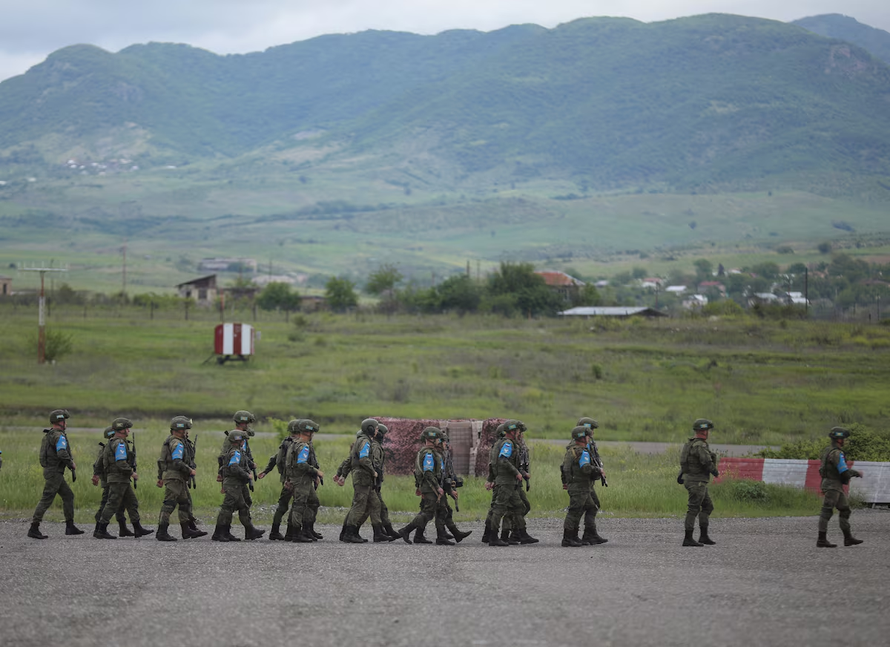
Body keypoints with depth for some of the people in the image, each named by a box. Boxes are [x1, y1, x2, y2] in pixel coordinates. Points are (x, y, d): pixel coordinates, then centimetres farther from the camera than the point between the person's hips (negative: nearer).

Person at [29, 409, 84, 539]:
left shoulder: (49, 435, 16)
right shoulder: (59, 436, -16)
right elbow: (62, 454, -30)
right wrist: (71, 464, -13)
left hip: (51, 471, 10)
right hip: (54, 472, -10)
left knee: (68, 496, 15)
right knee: (46, 500, -9)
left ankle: (70, 526, 16)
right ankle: (34, 529, -10)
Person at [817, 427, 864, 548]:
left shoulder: (828, 450, 14)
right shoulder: (836, 453, -18)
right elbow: (844, 472, -22)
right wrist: (857, 473, -4)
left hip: (836, 486, 10)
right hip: (832, 486, -10)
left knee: (845, 510, 12)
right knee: (827, 512, -8)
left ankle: (848, 538, 14)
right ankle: (821, 540, -6)